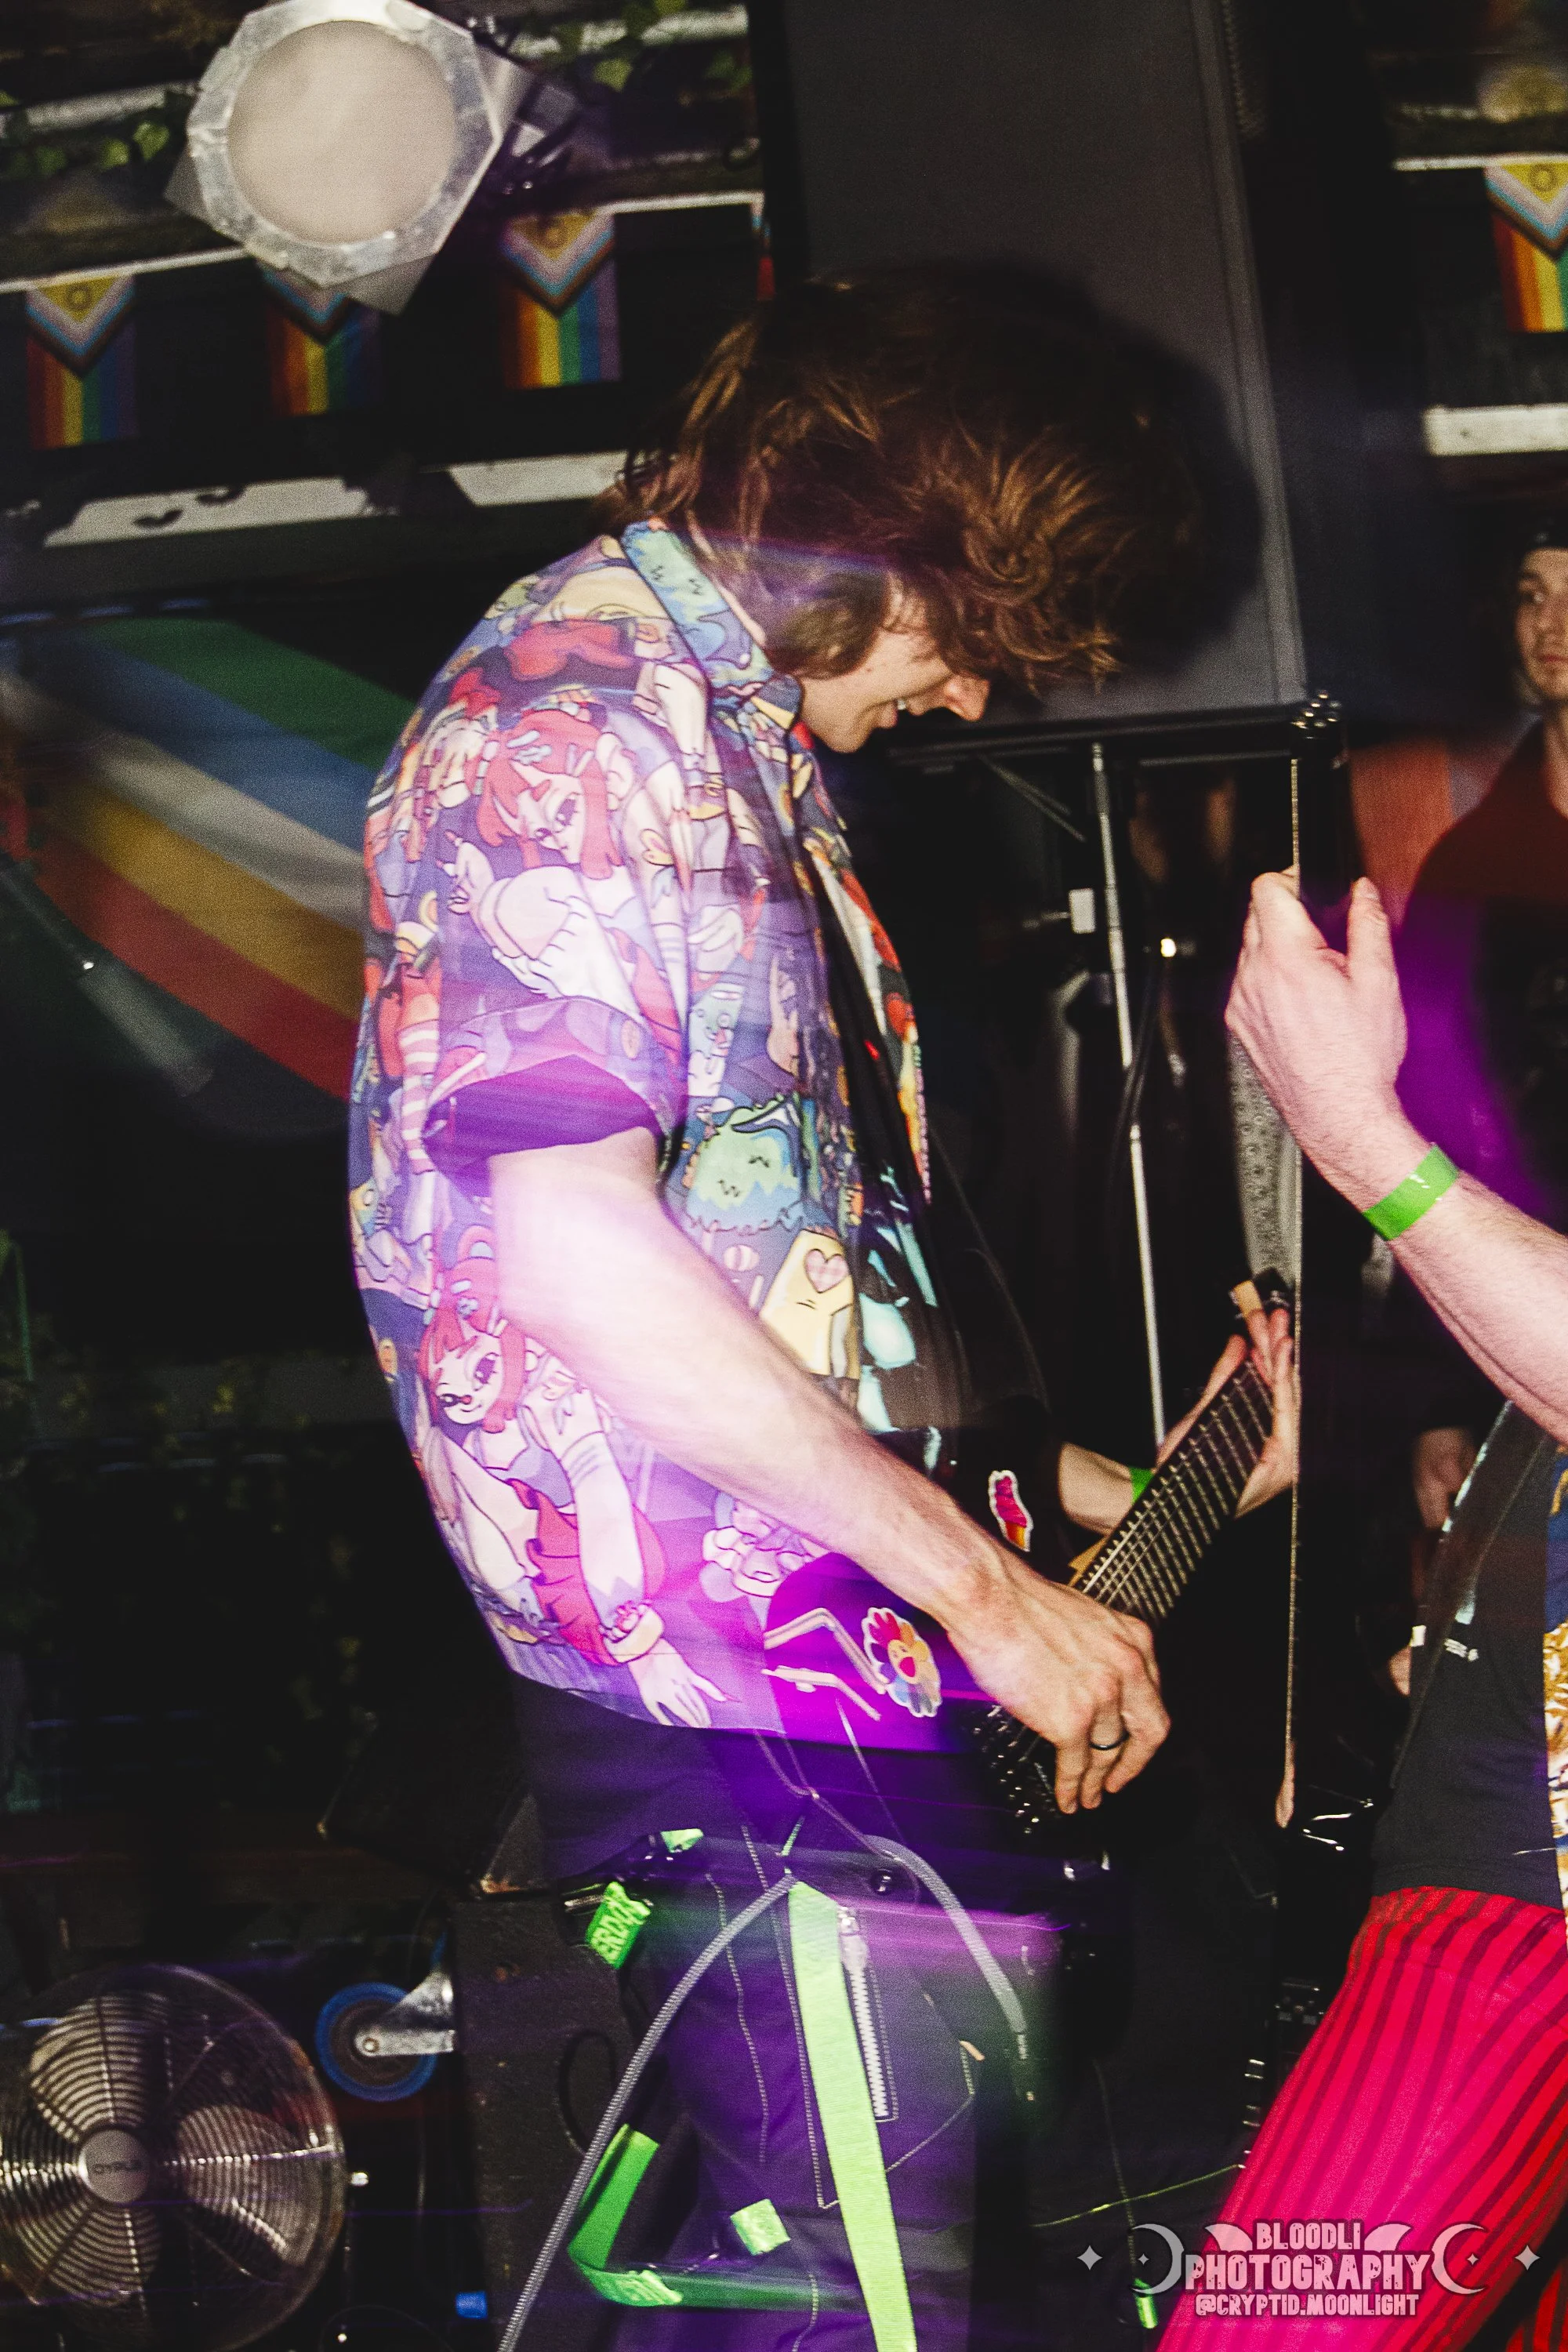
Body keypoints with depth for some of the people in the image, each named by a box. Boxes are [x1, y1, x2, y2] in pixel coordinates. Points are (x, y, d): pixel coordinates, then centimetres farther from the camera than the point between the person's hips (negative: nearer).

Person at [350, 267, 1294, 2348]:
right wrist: (987, 1590, -18)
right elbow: (576, 1249, -22)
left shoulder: (733, 731, 20)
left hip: (821, 1672, 10)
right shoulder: (570, 715, -12)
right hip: (736, 1687, -10)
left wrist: (1104, 1491, 17)